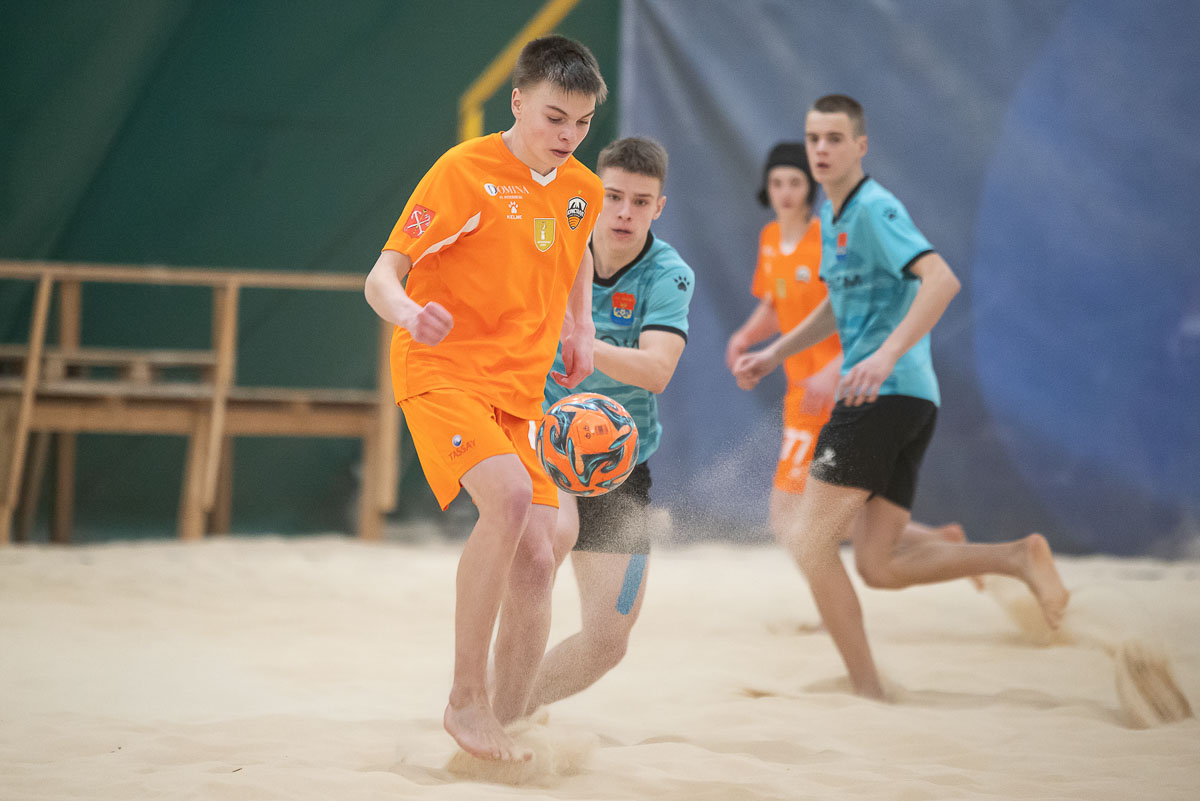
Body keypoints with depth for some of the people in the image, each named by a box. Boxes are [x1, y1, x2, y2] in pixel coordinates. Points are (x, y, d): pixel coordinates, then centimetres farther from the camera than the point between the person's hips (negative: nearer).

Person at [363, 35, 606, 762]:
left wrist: (581, 324, 18)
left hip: (520, 394, 7)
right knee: (510, 496, -30)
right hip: (444, 374, -6)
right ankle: (466, 701, -22)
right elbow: (382, 276, -13)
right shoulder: (466, 171, -10)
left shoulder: (583, 191, 9)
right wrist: (409, 312, -35)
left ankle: (506, 727, 8)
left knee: (537, 557, -4)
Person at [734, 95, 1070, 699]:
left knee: (810, 541, -8)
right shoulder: (831, 215, 19)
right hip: (910, 402, 10)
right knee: (879, 566, 7)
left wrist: (887, 354, -35)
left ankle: (866, 691, -6)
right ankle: (1019, 558, 2)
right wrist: (775, 354, 32)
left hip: (885, 396, -10)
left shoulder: (875, 209, -11)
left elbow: (941, 280, -25)